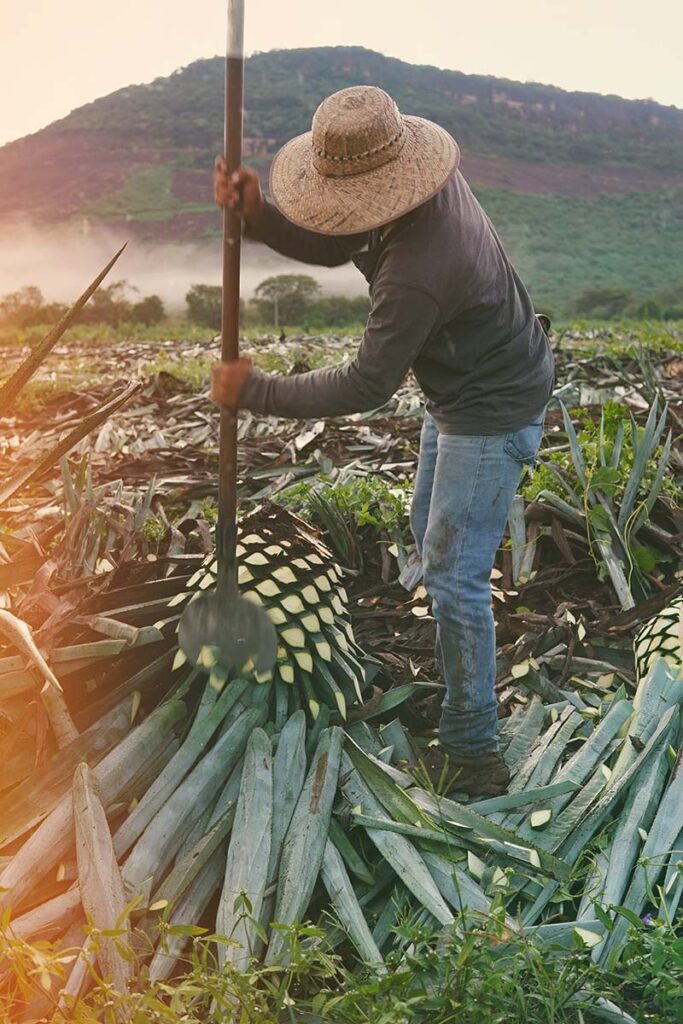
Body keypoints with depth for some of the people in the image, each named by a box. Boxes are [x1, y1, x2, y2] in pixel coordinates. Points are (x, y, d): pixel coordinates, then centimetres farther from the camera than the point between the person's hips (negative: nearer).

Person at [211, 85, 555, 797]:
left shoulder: (416, 270, -38)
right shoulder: (425, 183, -11)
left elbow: (365, 387, -28)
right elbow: (330, 247, 1)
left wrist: (255, 392, -19)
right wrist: (256, 216, -17)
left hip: (492, 415, -10)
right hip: (459, 392, 10)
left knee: (453, 572, -5)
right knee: (430, 530, 23)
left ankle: (471, 751, 8)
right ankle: (457, 684, 43)